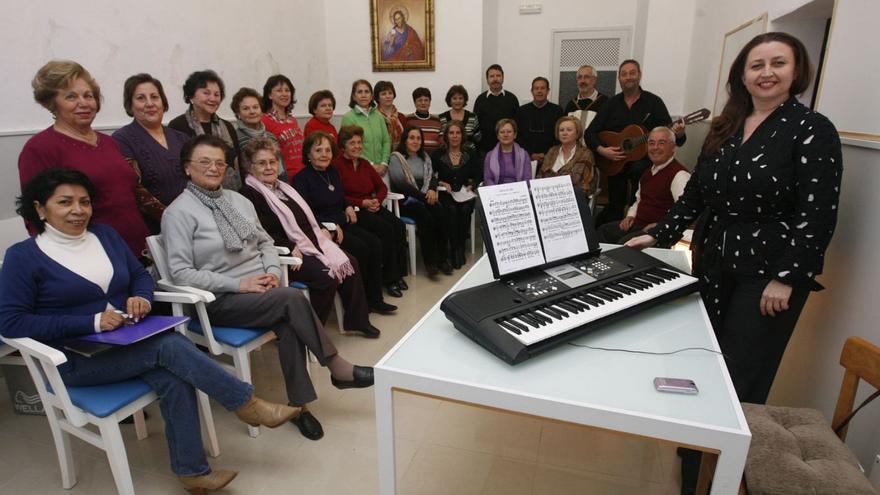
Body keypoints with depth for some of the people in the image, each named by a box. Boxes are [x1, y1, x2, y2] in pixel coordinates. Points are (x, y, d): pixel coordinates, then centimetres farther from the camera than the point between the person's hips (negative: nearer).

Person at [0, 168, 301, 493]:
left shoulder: (105, 235, 9)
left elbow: (141, 275, 16)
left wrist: (141, 297, -9)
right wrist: (92, 323, -21)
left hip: (126, 341, 5)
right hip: (76, 359, -4)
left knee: (172, 376, -27)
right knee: (169, 345, -29)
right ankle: (249, 405, -19)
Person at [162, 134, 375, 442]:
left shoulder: (238, 200, 14)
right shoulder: (178, 212, -5)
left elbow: (265, 241, 18)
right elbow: (181, 273, -12)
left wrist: (273, 271, -4)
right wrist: (239, 284, -19)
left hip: (261, 289, 5)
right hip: (220, 301, -5)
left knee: (288, 324, -27)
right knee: (292, 297, -28)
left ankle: (299, 404, -15)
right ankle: (338, 369, -16)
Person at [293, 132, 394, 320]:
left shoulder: (333, 172, 14)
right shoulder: (302, 178, -9)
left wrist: (349, 207, 7)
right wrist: (331, 226, -21)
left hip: (342, 224, 8)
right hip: (323, 229, -7)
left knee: (375, 243, -12)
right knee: (360, 248, -25)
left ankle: (373, 299, -4)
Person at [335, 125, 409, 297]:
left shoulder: (364, 164, 18)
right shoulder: (337, 165, -4)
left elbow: (382, 186, 16)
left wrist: (377, 200, -5)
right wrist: (362, 203, -16)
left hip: (372, 206, 7)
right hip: (353, 210, -7)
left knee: (399, 226, -19)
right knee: (386, 228, -27)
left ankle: (398, 273, -11)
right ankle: (388, 278, -17)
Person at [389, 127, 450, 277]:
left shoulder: (425, 157, 20)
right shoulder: (396, 157, 0)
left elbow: (432, 176, 13)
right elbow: (401, 184, -11)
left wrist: (432, 189, -11)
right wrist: (424, 196, -15)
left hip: (423, 197, 5)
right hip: (405, 200, -5)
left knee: (439, 214, -26)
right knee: (426, 217, -32)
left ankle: (442, 258, -20)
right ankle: (429, 261, -24)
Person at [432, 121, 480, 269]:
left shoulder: (471, 154, 13)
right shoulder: (438, 155, 9)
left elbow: (477, 176, 10)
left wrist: (472, 185, -8)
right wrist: (441, 183, -11)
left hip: (465, 194, 1)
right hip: (446, 195, -1)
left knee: (465, 209, -32)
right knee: (451, 210, -33)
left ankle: (461, 247, -18)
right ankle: (454, 249, -23)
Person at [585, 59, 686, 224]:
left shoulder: (653, 102, 3)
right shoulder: (612, 103, 9)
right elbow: (590, 133, 4)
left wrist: (678, 134, -26)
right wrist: (601, 150, -14)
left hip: (643, 159, -2)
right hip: (614, 162, 2)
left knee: (639, 170, -34)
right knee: (614, 207, -3)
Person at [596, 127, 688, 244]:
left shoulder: (679, 174, -13)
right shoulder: (649, 171, 18)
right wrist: (631, 215, 13)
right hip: (637, 224, 9)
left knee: (625, 242, -30)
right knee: (602, 231, 2)